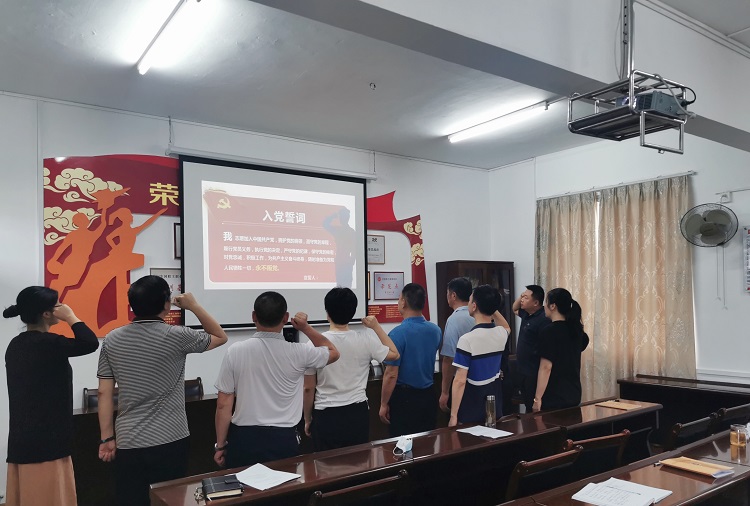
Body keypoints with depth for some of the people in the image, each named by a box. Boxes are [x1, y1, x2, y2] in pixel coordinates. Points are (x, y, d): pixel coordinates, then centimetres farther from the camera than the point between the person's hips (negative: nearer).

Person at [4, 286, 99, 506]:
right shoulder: (46, 343, -18)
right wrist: (70, 316, -12)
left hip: (23, 437, 9)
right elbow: (90, 343, -26)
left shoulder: (16, 345, 10)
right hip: (45, 439, -9)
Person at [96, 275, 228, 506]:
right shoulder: (177, 337, -10)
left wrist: (107, 437, 11)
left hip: (128, 443, 3)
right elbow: (221, 337, 6)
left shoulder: (112, 340, 0)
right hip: (170, 441, -3)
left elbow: (104, 393, 3)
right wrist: (193, 306, 9)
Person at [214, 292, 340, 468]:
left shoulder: (235, 351, -8)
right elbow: (333, 352, 12)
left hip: (243, 438, 1)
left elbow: (223, 404, -4)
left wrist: (220, 445, 7)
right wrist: (305, 328, 13)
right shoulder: (298, 353, -9)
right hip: (283, 439, -1)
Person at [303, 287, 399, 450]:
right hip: (358, 413, 2)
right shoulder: (365, 338, -9)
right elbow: (394, 354, 10)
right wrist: (376, 326, 16)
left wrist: (307, 419, 10)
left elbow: (309, 388, -4)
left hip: (326, 416, -1)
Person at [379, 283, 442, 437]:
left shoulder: (398, 334, -19)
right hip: (428, 396, 6)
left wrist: (384, 404, -9)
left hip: (404, 398, -5)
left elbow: (391, 374, -18)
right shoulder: (436, 330, -1)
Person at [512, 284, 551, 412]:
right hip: (523, 371, 9)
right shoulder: (527, 314, 8)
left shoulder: (543, 320, -21)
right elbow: (515, 309, 29)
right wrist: (521, 296, 7)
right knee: (528, 408, 19)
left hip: (535, 374, -9)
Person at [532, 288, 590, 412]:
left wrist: (537, 398, -16)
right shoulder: (575, 329, 5)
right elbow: (584, 341, 30)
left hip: (553, 397, -7)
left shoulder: (549, 331, -16)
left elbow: (546, 367, -19)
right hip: (574, 394, 8)